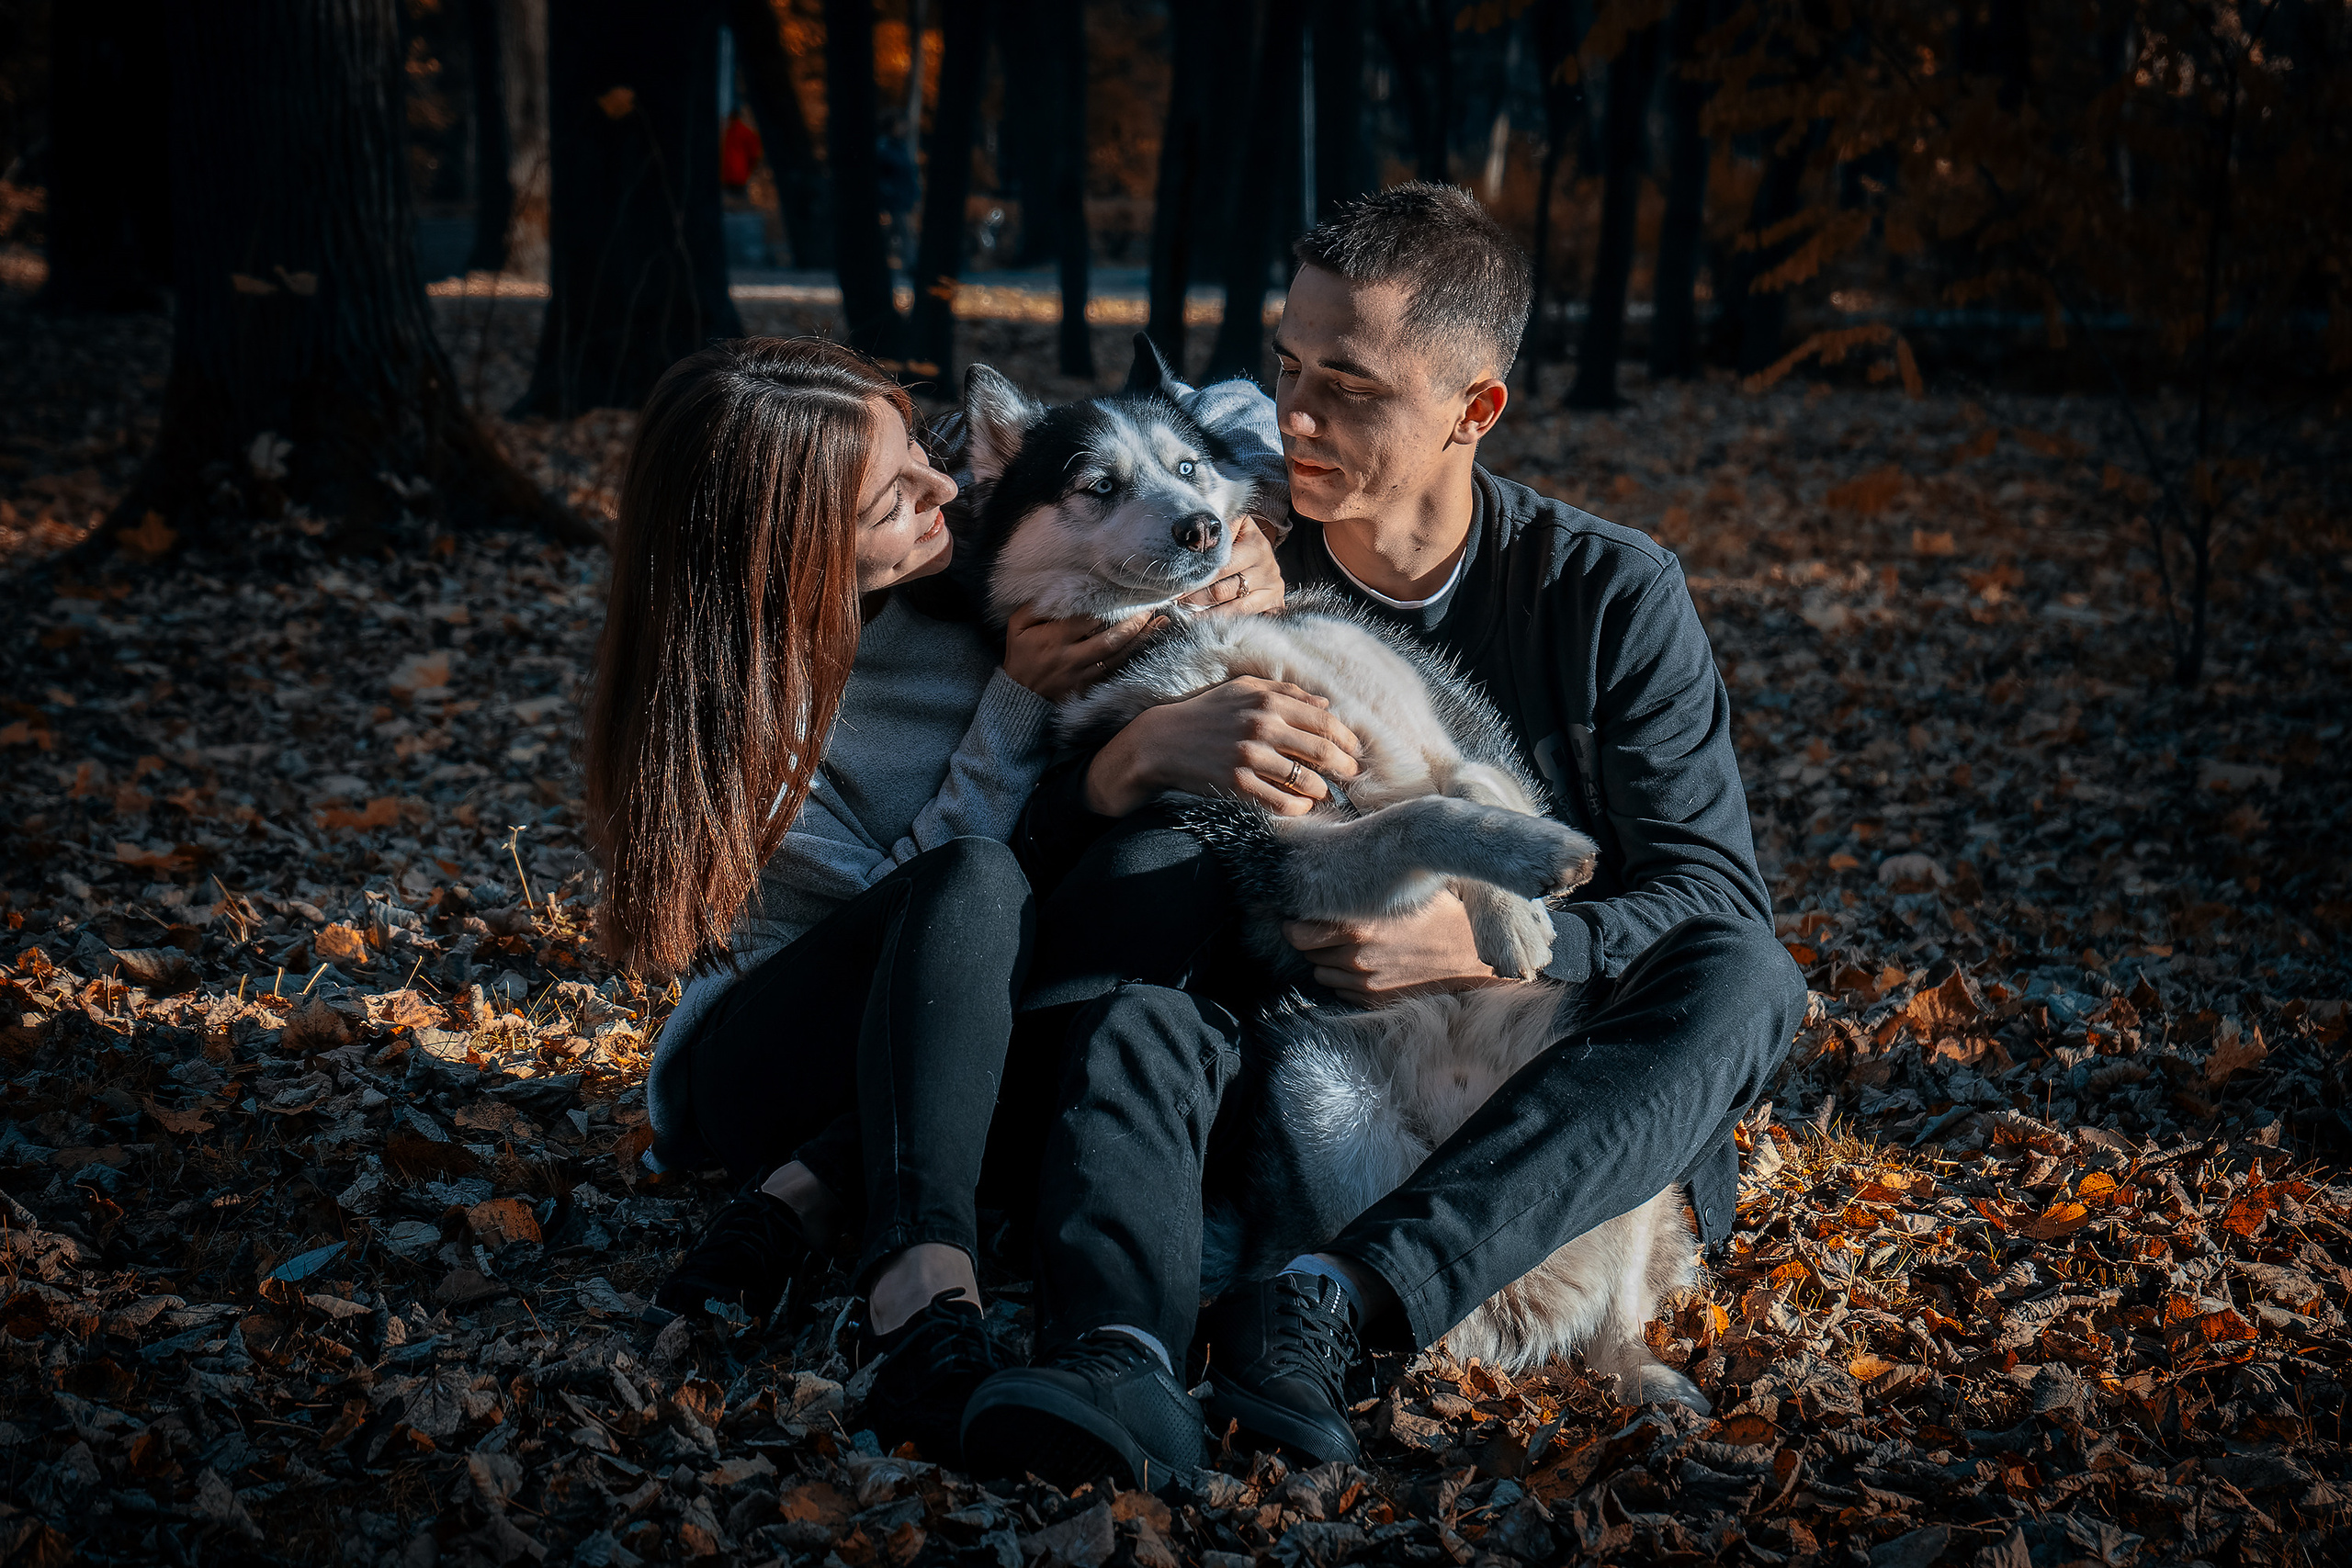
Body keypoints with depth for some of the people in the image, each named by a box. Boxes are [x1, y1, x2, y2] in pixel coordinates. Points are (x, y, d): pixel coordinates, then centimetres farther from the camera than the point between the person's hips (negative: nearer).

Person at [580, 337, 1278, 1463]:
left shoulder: (964, 566, -6)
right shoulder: (732, 708, -19)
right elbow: (902, 890, -18)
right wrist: (1019, 705, -26)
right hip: (764, 1060, -4)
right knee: (976, 882, -38)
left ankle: (805, 1198, -29)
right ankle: (920, 1298, -52)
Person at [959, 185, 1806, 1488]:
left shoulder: (1612, 597, -1)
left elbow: (1714, 900, -7)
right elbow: (1023, 852, -4)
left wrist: (1479, 943, -24)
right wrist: (1146, 752, -26)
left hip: (1519, 1115, 0)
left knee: (1746, 981, -28)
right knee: (1143, 866, -25)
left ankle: (1331, 1304, -45)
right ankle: (1119, 1355, -51)